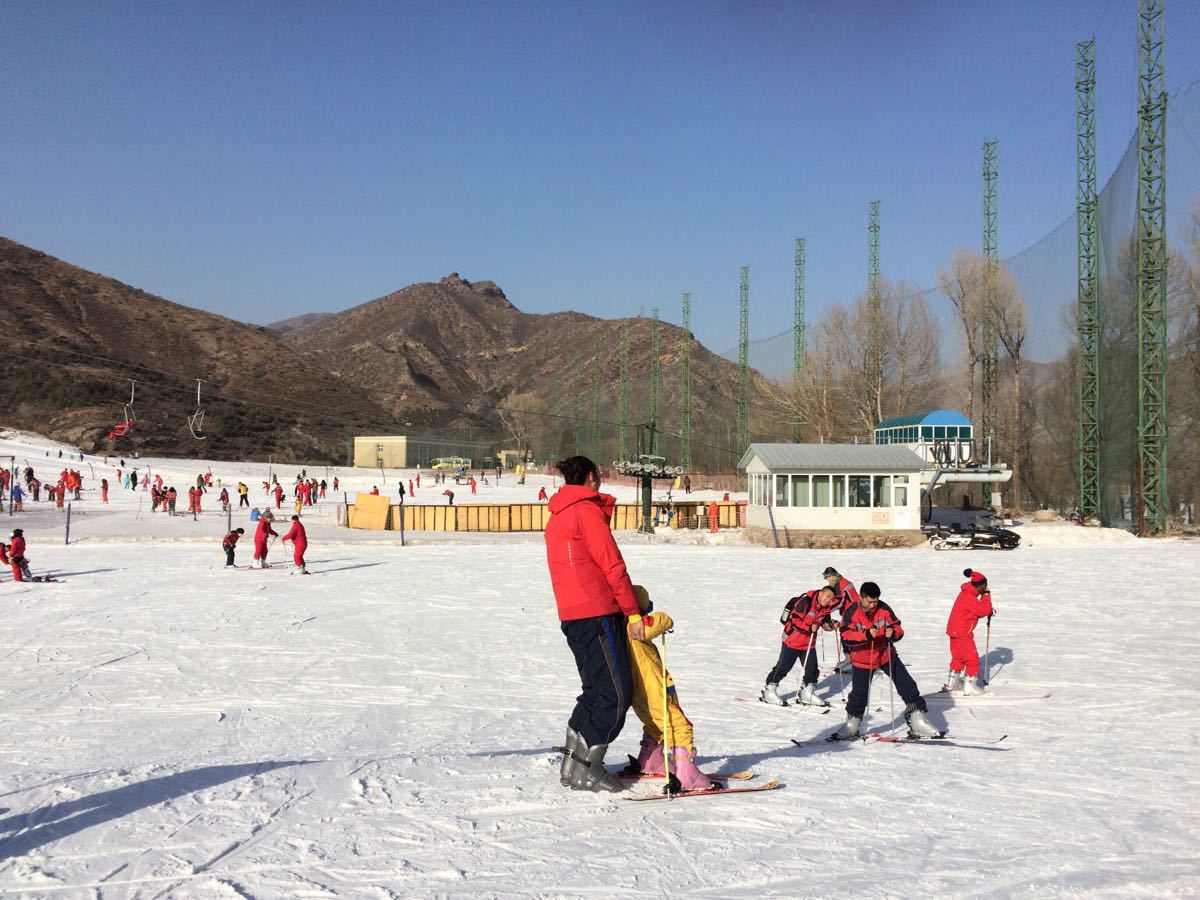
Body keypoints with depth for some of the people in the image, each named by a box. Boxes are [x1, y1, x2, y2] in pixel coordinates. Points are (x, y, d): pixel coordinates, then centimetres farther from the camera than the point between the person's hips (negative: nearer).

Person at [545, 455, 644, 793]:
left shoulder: (555, 518, 20)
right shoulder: (588, 511, -8)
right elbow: (612, 566, -12)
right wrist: (633, 612, -8)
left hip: (571, 615, 10)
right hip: (597, 613, -9)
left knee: (597, 690, 15)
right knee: (617, 691, -7)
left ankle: (572, 764, 15)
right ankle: (585, 769, -6)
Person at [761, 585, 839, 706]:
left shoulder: (825, 609, 3)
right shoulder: (805, 602, -21)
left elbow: (826, 623, 13)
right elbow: (794, 620, -24)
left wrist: (831, 625, -8)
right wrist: (809, 628, -28)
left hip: (809, 643, 7)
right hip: (792, 640, -7)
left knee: (812, 669, 7)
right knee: (783, 667, 0)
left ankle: (807, 694, 21)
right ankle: (769, 691, 11)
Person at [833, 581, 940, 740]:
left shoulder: (884, 609, -11)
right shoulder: (851, 613, -16)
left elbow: (898, 628, -7)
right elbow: (845, 637, -25)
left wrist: (893, 633, -32)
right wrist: (866, 634, -41)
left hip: (886, 655, 2)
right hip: (862, 659, -2)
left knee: (907, 685, -3)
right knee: (859, 693, 1)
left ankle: (917, 720, 6)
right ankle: (852, 725, 22)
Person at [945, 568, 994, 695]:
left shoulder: (967, 593, 8)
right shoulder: (969, 598, -24)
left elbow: (977, 609, 14)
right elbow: (983, 611, -20)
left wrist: (989, 610, -3)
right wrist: (986, 595, -12)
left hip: (954, 631, 10)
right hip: (962, 633, -10)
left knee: (958, 657, 22)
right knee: (972, 658, -2)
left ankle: (952, 683, 33)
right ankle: (970, 686, 1)